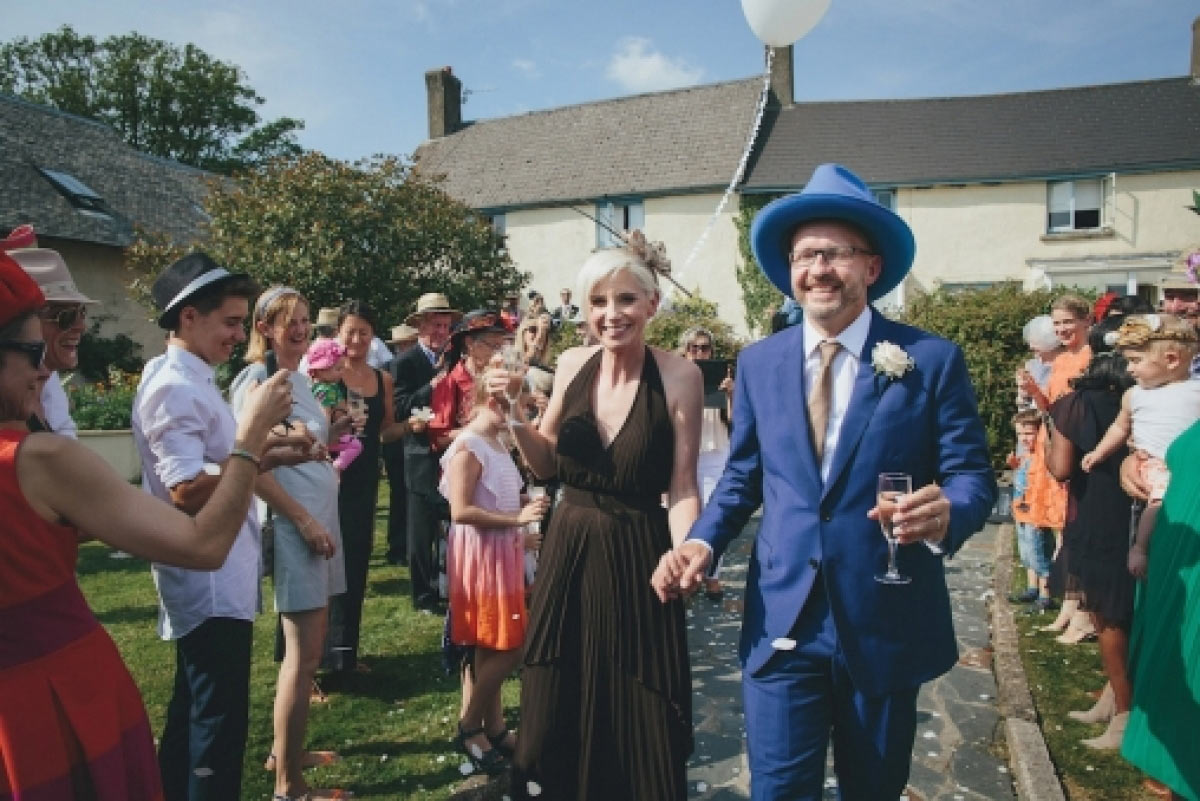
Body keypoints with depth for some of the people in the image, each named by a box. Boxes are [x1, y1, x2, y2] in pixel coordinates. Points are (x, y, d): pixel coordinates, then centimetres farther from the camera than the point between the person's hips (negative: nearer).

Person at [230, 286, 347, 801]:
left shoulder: (300, 377, 14)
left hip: (321, 514, 9)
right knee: (303, 654, -4)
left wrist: (339, 427, 7)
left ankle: (286, 749, 33)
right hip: (292, 520, -9)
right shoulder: (256, 379, -11)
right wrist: (303, 519, -18)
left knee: (309, 644, 17)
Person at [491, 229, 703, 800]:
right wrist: (514, 414, -8)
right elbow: (545, 465, 8)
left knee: (639, 723, 11)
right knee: (555, 718, 17)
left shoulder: (677, 375, -13)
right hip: (568, 552, 4)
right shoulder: (572, 365, -2)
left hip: (638, 558, -4)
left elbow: (682, 487, -10)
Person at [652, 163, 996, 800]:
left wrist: (946, 512, -27)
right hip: (780, 621, 1)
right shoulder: (759, 362, 3)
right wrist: (703, 540, -7)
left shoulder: (932, 360, -5)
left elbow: (972, 473, -4)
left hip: (887, 623, -1)